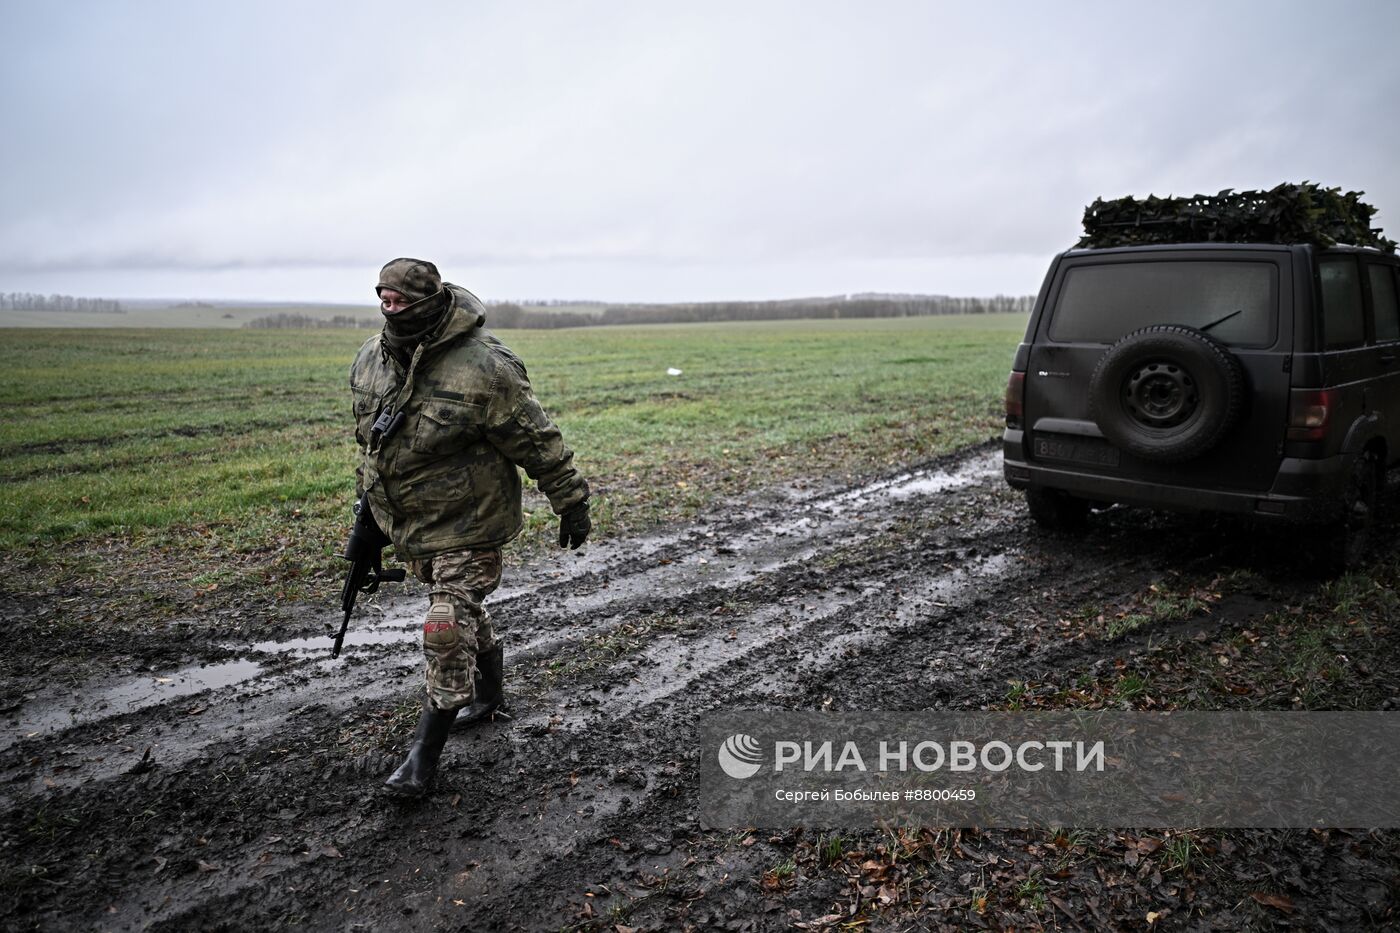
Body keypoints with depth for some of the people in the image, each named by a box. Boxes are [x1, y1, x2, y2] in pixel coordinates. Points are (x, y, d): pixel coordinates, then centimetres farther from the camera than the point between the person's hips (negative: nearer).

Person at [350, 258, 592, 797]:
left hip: (467, 524, -7)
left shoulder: (481, 368, -23)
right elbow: (368, 439, 15)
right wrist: (368, 505, 20)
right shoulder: (370, 361, 0)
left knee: (448, 630, -7)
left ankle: (425, 752, 7)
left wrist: (571, 502, -11)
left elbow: (538, 440, -17)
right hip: (408, 524, 7)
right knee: (462, 610, 23)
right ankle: (489, 694, 45)